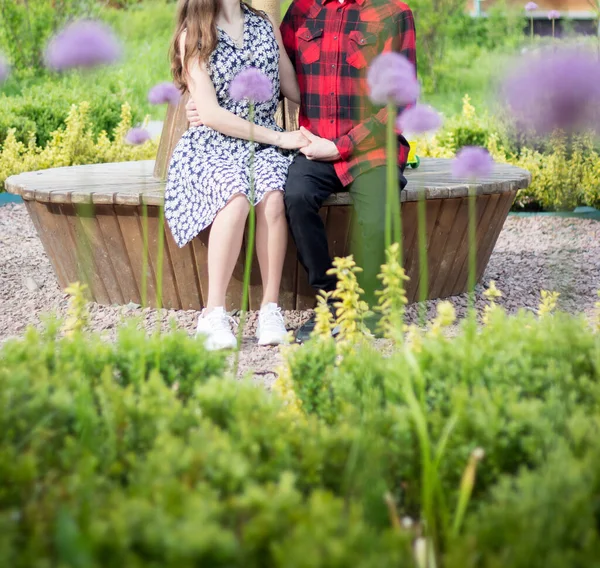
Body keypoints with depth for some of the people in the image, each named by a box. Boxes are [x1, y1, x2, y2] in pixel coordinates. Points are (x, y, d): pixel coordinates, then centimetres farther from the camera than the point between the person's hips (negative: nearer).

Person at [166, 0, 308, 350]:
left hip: (264, 146, 3)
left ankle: (270, 309, -30)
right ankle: (214, 314, -31)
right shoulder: (194, 35, 0)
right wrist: (280, 138, -12)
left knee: (272, 194, -32)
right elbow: (211, 114, -8)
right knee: (236, 196, -35)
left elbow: (295, 91, 19)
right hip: (212, 147, -3)